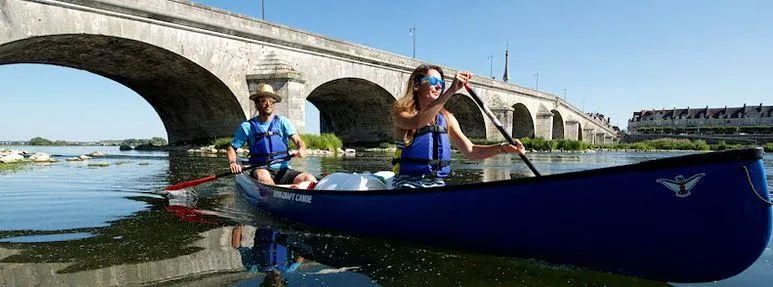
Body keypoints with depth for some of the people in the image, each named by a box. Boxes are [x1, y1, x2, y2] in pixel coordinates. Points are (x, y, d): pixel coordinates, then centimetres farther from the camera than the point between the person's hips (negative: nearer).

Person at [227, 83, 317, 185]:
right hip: (260, 170, -1)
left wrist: (302, 149, -25)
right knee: (262, 175, -38)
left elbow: (297, 140, -1)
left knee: (310, 179, -25)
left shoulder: (282, 122, 10)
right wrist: (232, 163, -8)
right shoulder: (247, 126, 8)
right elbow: (232, 148, 14)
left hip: (283, 170, 2)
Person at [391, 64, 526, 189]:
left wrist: (502, 147, -9)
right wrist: (451, 91, -29)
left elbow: (470, 151, 8)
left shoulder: (447, 118, 14)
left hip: (438, 183, 6)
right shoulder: (401, 111, -1)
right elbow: (417, 123, -26)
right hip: (408, 184, -5)